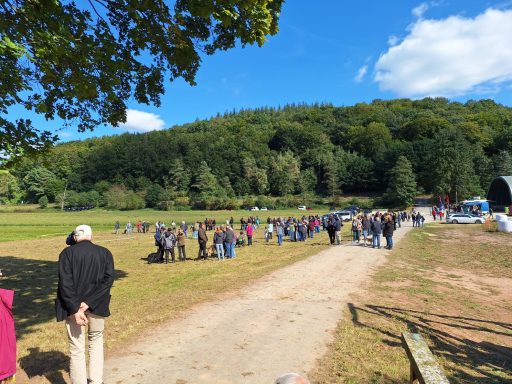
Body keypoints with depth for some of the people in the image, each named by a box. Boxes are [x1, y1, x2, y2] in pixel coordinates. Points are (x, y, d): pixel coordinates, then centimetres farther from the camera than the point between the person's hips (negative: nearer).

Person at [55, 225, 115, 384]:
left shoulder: (67, 252, -5)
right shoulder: (105, 253, -1)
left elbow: (65, 282, -14)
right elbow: (108, 279, -10)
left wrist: (75, 308, -15)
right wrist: (88, 303, -12)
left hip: (73, 306, -1)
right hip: (97, 306, 2)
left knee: (77, 350, 9)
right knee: (96, 341, 21)